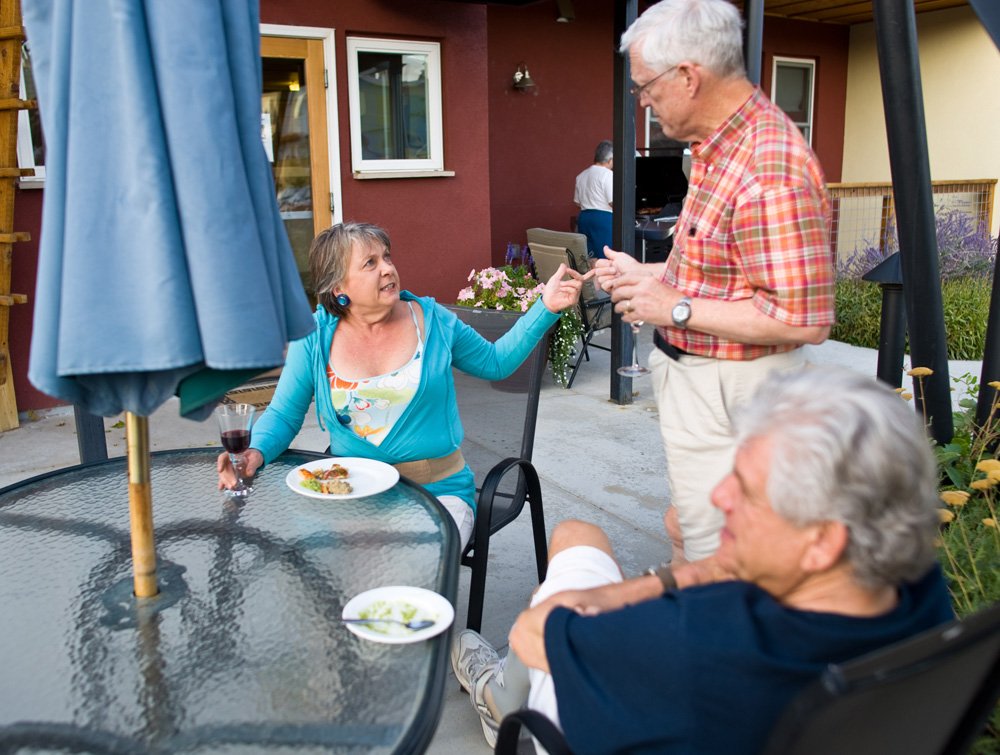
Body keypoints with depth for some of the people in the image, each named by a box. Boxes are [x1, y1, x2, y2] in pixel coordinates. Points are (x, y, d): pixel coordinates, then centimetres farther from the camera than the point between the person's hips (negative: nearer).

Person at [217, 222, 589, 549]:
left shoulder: (432, 320, 1)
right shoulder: (315, 337, 0)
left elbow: (496, 361, 13)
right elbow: (283, 415, 6)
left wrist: (546, 307, 5)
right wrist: (256, 451, -15)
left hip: (438, 489, -1)